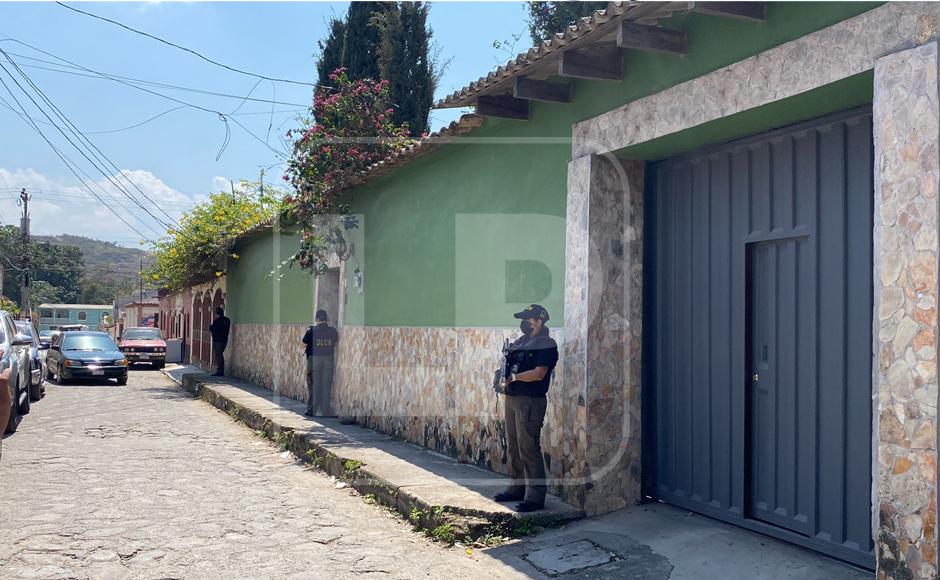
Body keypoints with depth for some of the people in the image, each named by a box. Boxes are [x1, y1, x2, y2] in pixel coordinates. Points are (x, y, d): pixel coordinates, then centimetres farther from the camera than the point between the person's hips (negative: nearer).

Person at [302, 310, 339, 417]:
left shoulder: (312, 330, -8)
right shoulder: (333, 331, -1)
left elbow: (304, 345, -2)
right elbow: (336, 342, 12)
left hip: (314, 359, -2)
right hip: (329, 359, 2)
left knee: (313, 385, 7)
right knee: (326, 385, 8)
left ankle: (312, 410, 7)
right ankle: (326, 411, 9)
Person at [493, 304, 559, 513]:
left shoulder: (547, 345, -11)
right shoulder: (520, 341, 15)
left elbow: (538, 373, -20)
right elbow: (509, 365, 20)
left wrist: (514, 377, -13)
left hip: (530, 401, -9)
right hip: (511, 399, 9)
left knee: (529, 449, -8)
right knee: (513, 446, 15)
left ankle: (535, 497, -3)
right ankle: (517, 488, 28)